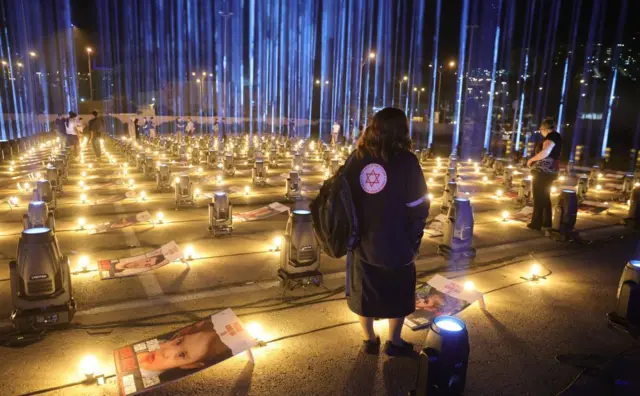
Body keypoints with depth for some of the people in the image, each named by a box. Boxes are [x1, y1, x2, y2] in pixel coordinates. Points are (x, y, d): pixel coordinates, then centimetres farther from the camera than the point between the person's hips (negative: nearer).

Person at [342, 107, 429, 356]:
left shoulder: (356, 158, -4)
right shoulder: (406, 161, -15)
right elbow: (418, 208, -13)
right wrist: (414, 242, 0)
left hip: (362, 241, 3)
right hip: (395, 244, -3)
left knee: (365, 293, 19)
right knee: (399, 295, 19)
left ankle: (370, 340, 33)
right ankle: (394, 342, 31)